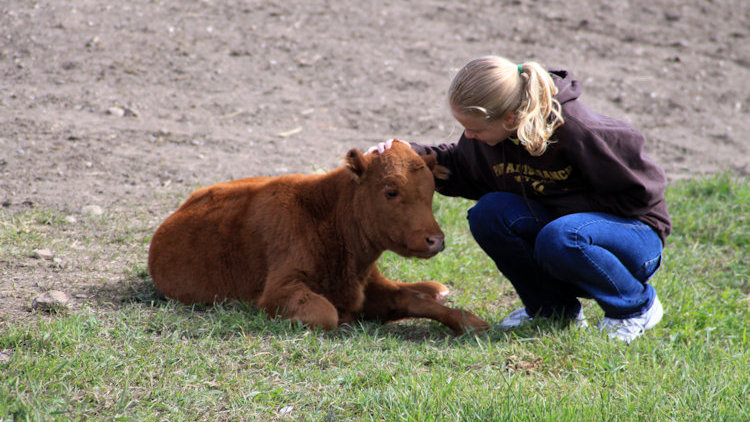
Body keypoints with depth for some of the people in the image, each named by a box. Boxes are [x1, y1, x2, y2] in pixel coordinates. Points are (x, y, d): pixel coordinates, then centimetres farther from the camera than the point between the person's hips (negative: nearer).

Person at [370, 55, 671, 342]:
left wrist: (572, 206, -19)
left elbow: (641, 192, -17)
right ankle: (554, 308, 0)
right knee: (488, 213, -20)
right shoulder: (489, 132, -9)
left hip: (633, 228, -6)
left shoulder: (578, 131, -28)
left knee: (559, 240, -38)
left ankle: (637, 306, -9)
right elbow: (462, 169, 13)